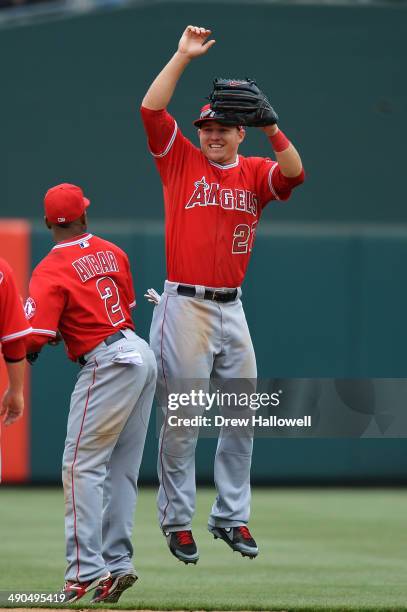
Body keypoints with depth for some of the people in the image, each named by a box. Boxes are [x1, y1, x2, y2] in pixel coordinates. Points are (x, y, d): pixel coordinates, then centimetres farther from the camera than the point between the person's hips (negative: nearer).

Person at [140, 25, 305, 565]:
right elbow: (151, 109, -7)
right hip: (184, 304, -4)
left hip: (232, 308, 4)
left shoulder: (255, 172, 11)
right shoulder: (181, 160, 4)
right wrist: (183, 56, -9)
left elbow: (294, 173, -8)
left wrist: (272, 127, -19)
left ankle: (231, 517, 15)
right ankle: (177, 521, 0)